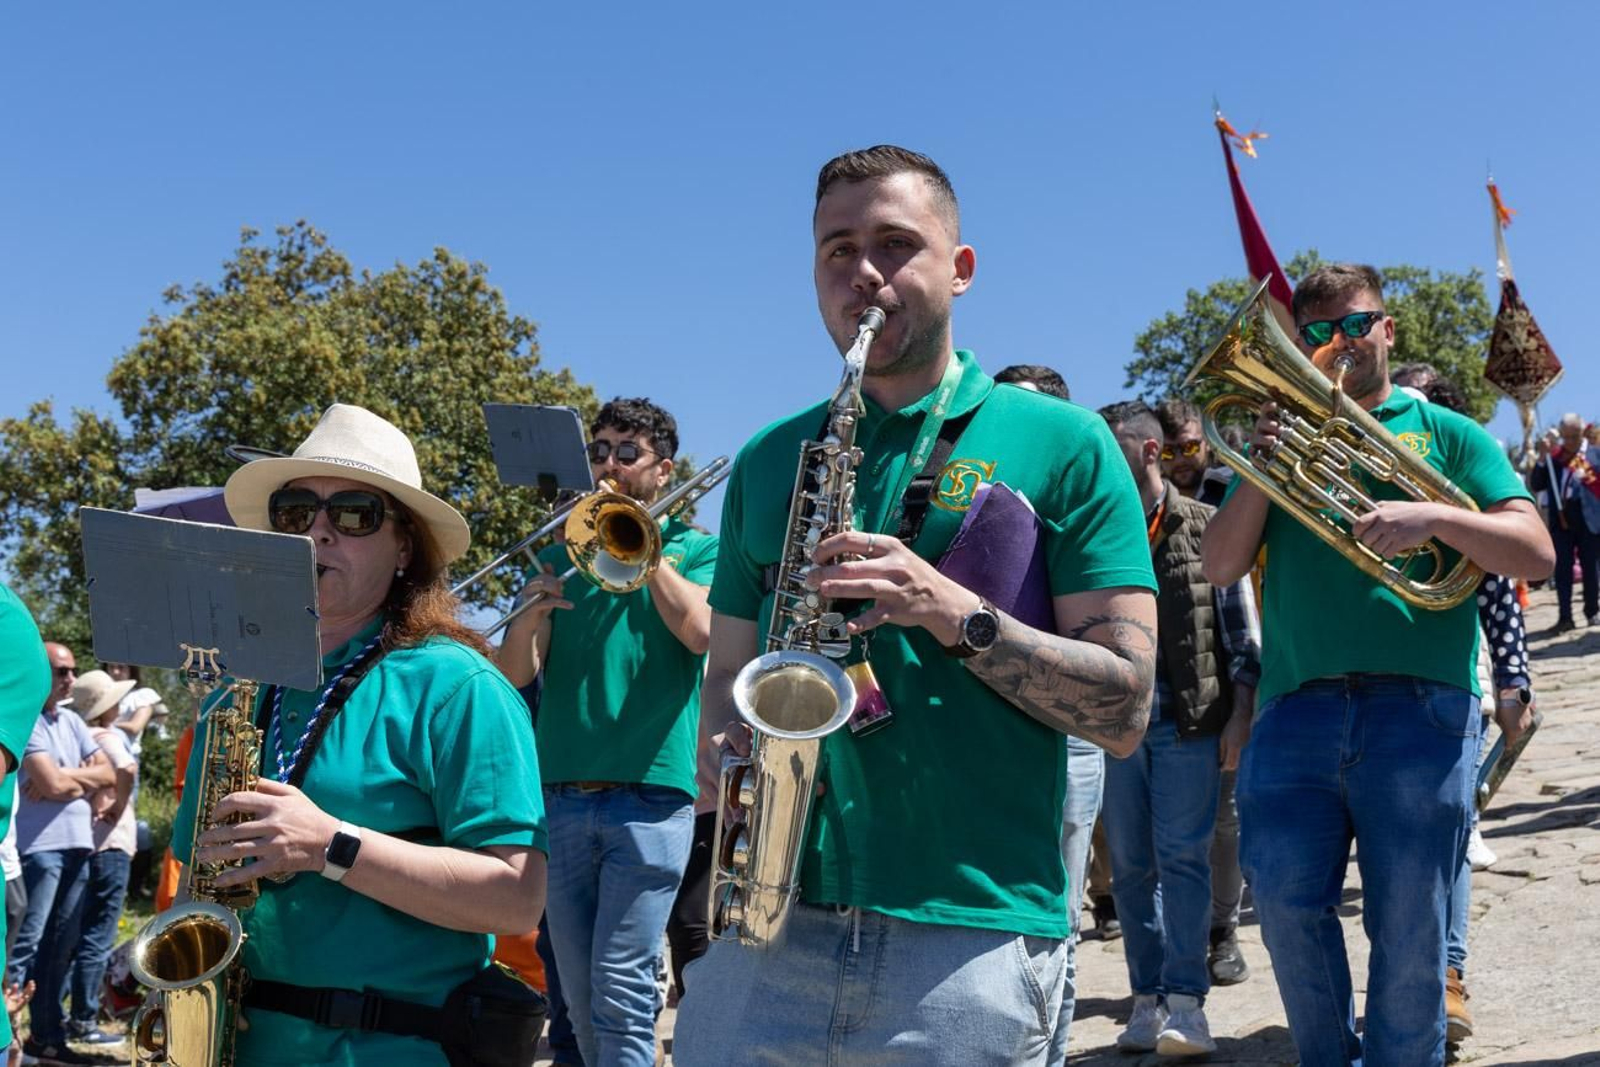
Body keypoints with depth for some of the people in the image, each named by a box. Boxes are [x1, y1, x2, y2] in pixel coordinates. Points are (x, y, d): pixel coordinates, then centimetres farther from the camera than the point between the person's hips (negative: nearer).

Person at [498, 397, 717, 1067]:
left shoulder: (696, 550, 8)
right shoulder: (561, 558, 16)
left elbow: (700, 631, -14)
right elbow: (515, 674, 6)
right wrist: (532, 617, -15)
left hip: (649, 794, -4)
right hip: (561, 795, 4)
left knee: (621, 993, -9)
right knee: (579, 996, 10)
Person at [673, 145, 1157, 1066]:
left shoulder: (1063, 446, 2)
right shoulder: (769, 461, 14)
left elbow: (1125, 709, -3)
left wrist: (951, 610, -15)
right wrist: (730, 758, -5)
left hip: (974, 937, -2)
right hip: (766, 921, 3)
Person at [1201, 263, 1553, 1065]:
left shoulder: (1444, 433, 14)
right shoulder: (1282, 435, 19)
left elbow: (1534, 553, 3)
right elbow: (1218, 566, 9)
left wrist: (1433, 516, -14)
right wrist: (1260, 474, -6)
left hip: (1421, 706, -1)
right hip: (1296, 705, 2)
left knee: (1410, 932, -1)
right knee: (1285, 899, -5)